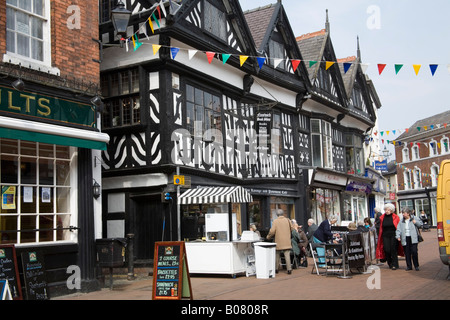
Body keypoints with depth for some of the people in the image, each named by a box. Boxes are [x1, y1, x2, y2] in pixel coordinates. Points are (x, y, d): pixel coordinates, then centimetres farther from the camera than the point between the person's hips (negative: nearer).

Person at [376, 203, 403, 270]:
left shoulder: (395, 217, 1)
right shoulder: (382, 218, 8)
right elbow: (381, 228, 13)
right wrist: (380, 236, 10)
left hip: (393, 235, -2)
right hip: (385, 236, 2)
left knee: (393, 250, -6)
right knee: (387, 250, -5)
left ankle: (394, 265, 3)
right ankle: (390, 263, 15)